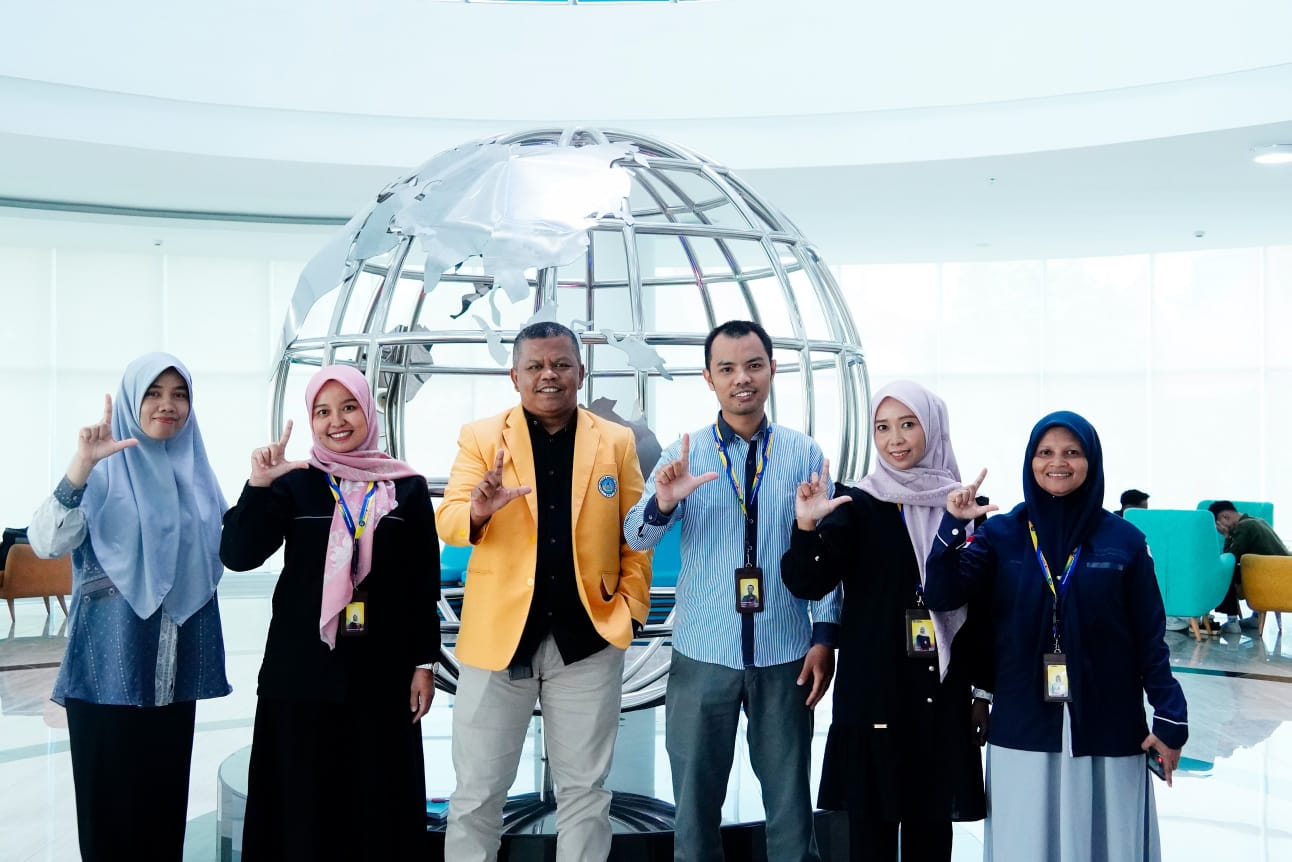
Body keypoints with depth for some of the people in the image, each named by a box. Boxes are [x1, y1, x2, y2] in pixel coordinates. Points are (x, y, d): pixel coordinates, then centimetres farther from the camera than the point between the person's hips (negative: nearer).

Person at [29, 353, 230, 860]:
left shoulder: (196, 470, 9)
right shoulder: (104, 467, -6)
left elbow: (222, 552, 19)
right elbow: (46, 544, -20)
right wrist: (80, 466, -31)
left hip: (175, 664, 5)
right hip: (111, 660, -4)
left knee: (166, 790, 11)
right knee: (111, 793, 2)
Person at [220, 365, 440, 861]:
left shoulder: (407, 488, 3)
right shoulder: (292, 483, 2)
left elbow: (424, 584, 4)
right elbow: (237, 556, -9)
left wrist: (424, 662, 1)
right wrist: (258, 486, -20)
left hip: (381, 672, 0)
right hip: (303, 671, 0)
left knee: (379, 801, 5)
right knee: (303, 800, 5)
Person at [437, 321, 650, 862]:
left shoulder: (617, 442, 4)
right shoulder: (480, 437, 1)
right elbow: (448, 523, -7)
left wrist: (632, 604, -4)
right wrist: (477, 511, -28)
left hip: (587, 635, 1)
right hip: (499, 633, 0)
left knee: (584, 790, 13)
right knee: (477, 791, 9)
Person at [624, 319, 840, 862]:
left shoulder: (805, 454, 1)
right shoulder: (684, 453, 0)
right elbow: (636, 539, -6)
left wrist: (824, 639, -4)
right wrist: (663, 501, -27)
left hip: (785, 657, 0)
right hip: (702, 655, 0)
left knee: (790, 803, 11)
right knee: (695, 802, 10)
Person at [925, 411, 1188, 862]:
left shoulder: (1124, 539, 0)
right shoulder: (1002, 534, 1)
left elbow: (1149, 637, 2)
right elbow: (940, 596, -9)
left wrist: (1170, 718, -1)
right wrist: (953, 525, -20)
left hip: (1108, 729, 0)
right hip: (1023, 728, 1)